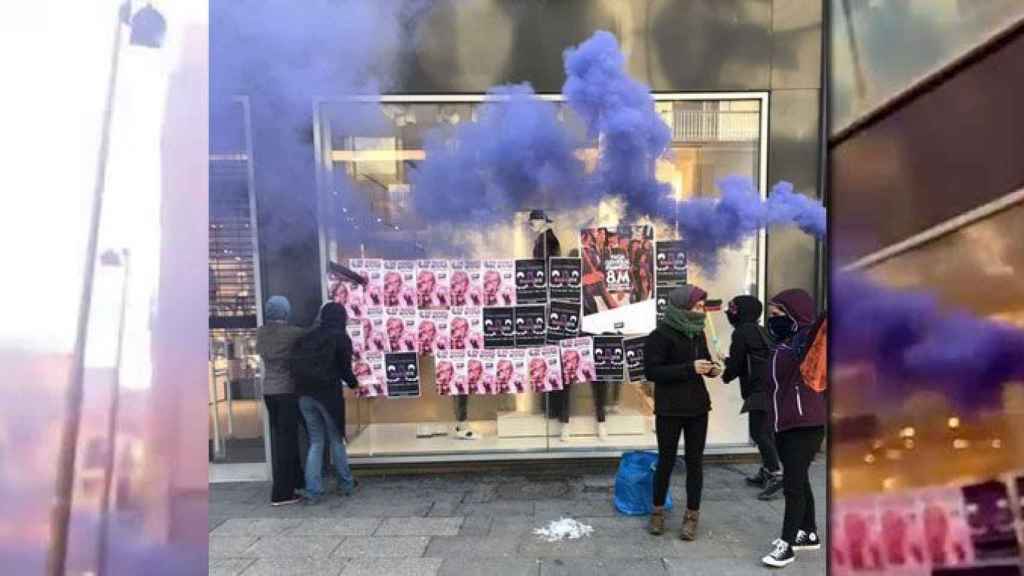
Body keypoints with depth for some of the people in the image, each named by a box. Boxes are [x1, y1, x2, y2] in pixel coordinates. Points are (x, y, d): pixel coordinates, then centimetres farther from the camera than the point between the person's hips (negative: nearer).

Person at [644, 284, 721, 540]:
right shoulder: (661, 335, -14)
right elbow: (652, 371, -20)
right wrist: (690, 368, -25)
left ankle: (692, 515, 19)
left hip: (697, 406, 5)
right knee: (666, 461, 6)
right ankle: (658, 510, 24)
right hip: (669, 409, -5)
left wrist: (711, 368, -3)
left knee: (695, 461, 8)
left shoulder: (697, 333, 6)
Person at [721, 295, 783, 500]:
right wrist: (728, 362, 31)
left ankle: (777, 477, -12)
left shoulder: (742, 332, -10)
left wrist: (726, 375, 11)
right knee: (765, 431, 16)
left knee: (759, 432, -9)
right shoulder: (760, 331, 18)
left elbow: (737, 362, -8)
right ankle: (766, 473, 24)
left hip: (759, 390, -10)